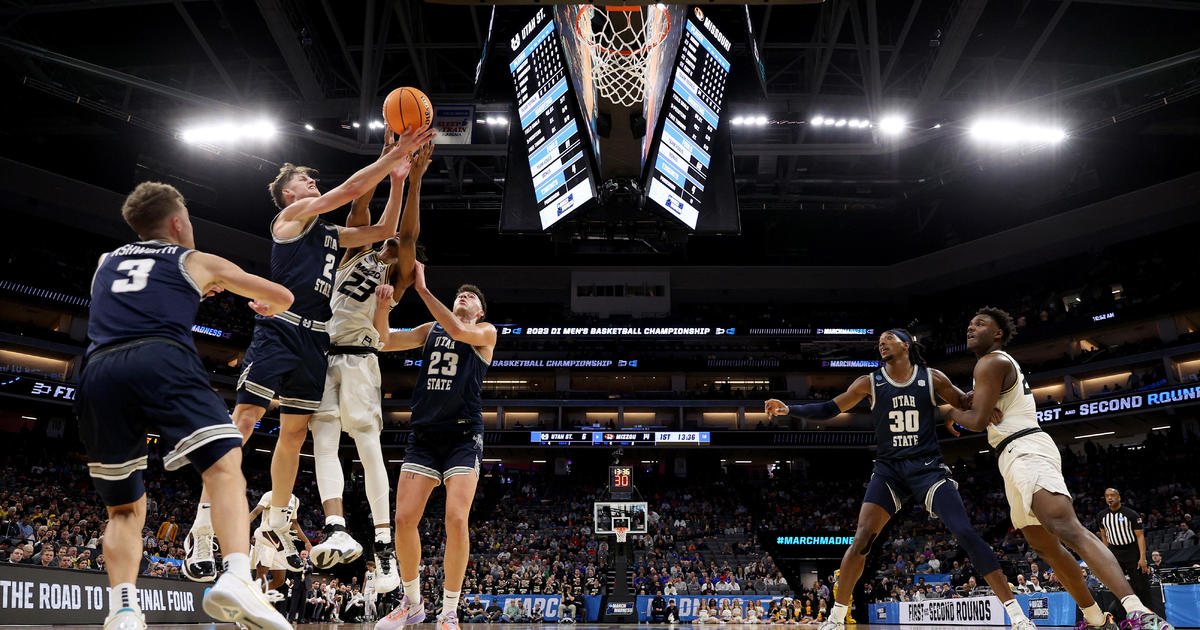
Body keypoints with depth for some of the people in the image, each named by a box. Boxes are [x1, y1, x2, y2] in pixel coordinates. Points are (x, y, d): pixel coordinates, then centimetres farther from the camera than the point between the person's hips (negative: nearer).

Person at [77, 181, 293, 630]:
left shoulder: (107, 262, 32)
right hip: (161, 362, -4)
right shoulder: (199, 262, 23)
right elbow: (283, 296, 30)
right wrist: (267, 308, 53)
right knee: (226, 468, -13)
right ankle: (236, 577, -38)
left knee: (124, 509, 16)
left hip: (98, 374, 4)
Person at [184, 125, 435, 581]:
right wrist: (394, 155, -4)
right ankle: (202, 530, -9)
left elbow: (382, 230, 23)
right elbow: (350, 189, -6)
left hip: (314, 339, 7)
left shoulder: (331, 234, 23)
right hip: (280, 332, -7)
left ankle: (277, 522, 21)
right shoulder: (293, 214, 3)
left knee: (294, 432, 10)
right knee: (244, 422, -11)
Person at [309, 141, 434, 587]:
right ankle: (337, 529, -21)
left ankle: (385, 546, -9)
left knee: (368, 446, -9)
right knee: (324, 441, -11)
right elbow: (360, 207, 9)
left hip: (358, 358, -4)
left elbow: (408, 234, -3)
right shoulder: (356, 254, 20)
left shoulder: (396, 277, 11)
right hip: (323, 353, 4)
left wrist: (413, 180, -8)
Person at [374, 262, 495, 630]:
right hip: (424, 434, 4)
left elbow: (457, 330, -16)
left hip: (463, 436, -4)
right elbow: (385, 342, 8)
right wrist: (382, 305, -11)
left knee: (456, 521, -15)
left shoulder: (486, 332, 5)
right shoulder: (431, 330, 18)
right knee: (404, 519, -4)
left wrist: (422, 288, -16)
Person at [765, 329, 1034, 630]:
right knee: (862, 539, -11)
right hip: (889, 469, 1)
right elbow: (829, 408, 4)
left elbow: (966, 404, 13)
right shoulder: (869, 383, 2)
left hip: (928, 468, -1)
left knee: (966, 533, -12)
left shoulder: (932, 378, 1)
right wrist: (789, 409, -8)